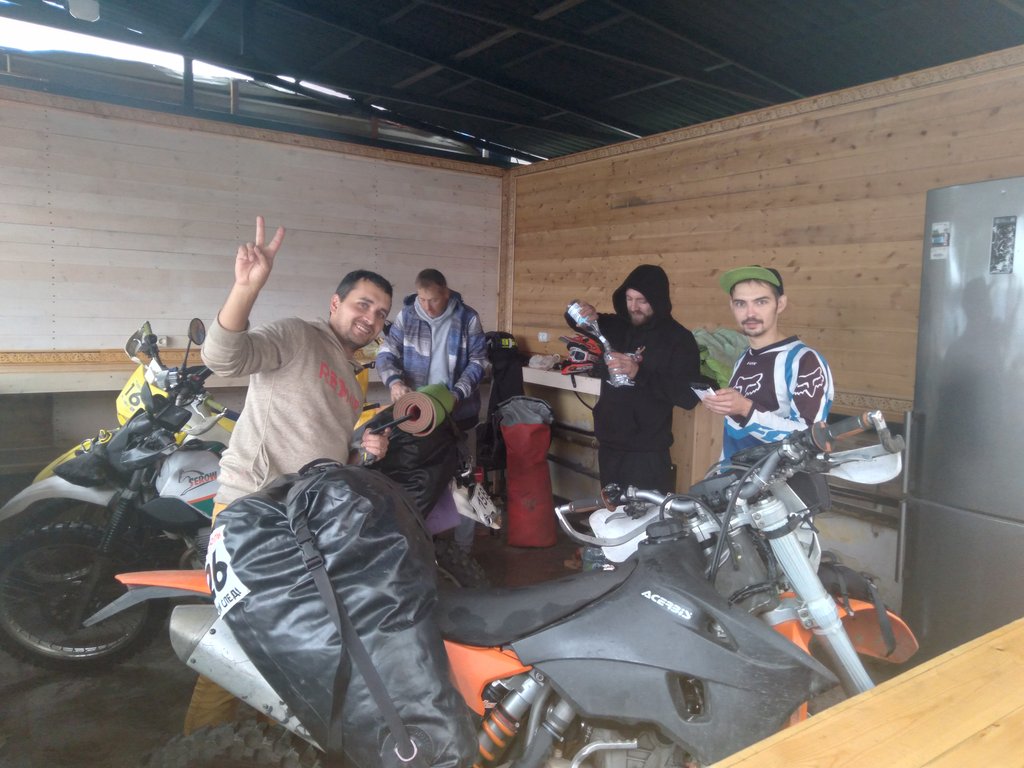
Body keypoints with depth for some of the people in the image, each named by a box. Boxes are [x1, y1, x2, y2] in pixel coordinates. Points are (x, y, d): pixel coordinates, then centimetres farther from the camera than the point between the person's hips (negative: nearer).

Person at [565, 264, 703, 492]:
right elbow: (575, 317, 20)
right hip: (608, 447, 6)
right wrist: (583, 314, -5)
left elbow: (689, 396, -17)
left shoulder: (679, 339, -8)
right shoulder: (617, 326, 7)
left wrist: (639, 373, -24)